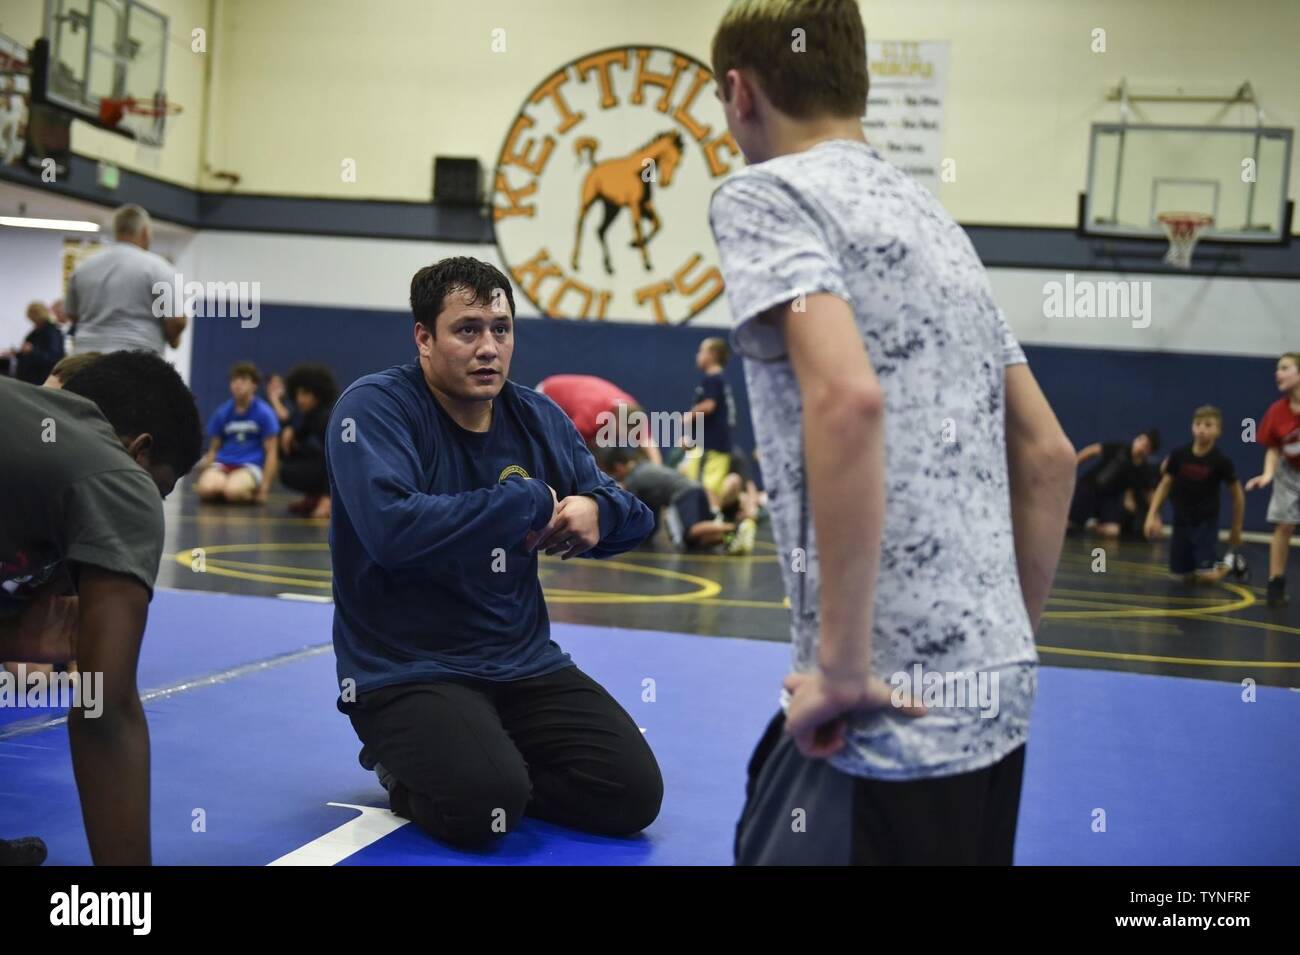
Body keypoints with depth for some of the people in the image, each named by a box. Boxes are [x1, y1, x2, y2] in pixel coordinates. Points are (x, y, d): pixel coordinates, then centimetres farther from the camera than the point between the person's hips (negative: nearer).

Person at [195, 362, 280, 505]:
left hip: (250, 466, -2)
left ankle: (251, 494, -1)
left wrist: (263, 489, -8)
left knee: (232, 491, -35)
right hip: (222, 464, 3)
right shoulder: (222, 413, 8)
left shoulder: (264, 413, -2)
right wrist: (205, 474, 3)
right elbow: (213, 449, 16)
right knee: (206, 488, -32)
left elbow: (271, 452, -2)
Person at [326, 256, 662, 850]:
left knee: (634, 794, -6)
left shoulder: (538, 418, 6)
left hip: (523, 661, 6)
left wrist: (598, 510, -17)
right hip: (404, 670, -6)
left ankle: (491, 764, 15)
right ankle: (405, 770, 6)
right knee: (483, 808, -28)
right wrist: (531, 501, -22)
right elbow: (393, 529, -30)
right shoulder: (374, 408, -13)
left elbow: (634, 517, 10)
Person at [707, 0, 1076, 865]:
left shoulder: (765, 194, -6)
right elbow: (1049, 458, 18)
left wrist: (842, 664, -19)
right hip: (990, 695, 8)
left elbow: (847, 397, -24)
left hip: (897, 711, -8)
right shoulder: (934, 218, 18)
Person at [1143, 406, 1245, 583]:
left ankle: (1229, 563, 21)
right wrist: (1152, 515, -6)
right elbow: (1165, 485, 3)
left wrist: (1236, 530, 5)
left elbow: (1237, 495, -1)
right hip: (1181, 522, 3)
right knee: (1183, 574, 6)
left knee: (1206, 577, -11)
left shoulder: (1221, 461, -14)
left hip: (1206, 523, -3)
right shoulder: (1178, 455, -9)